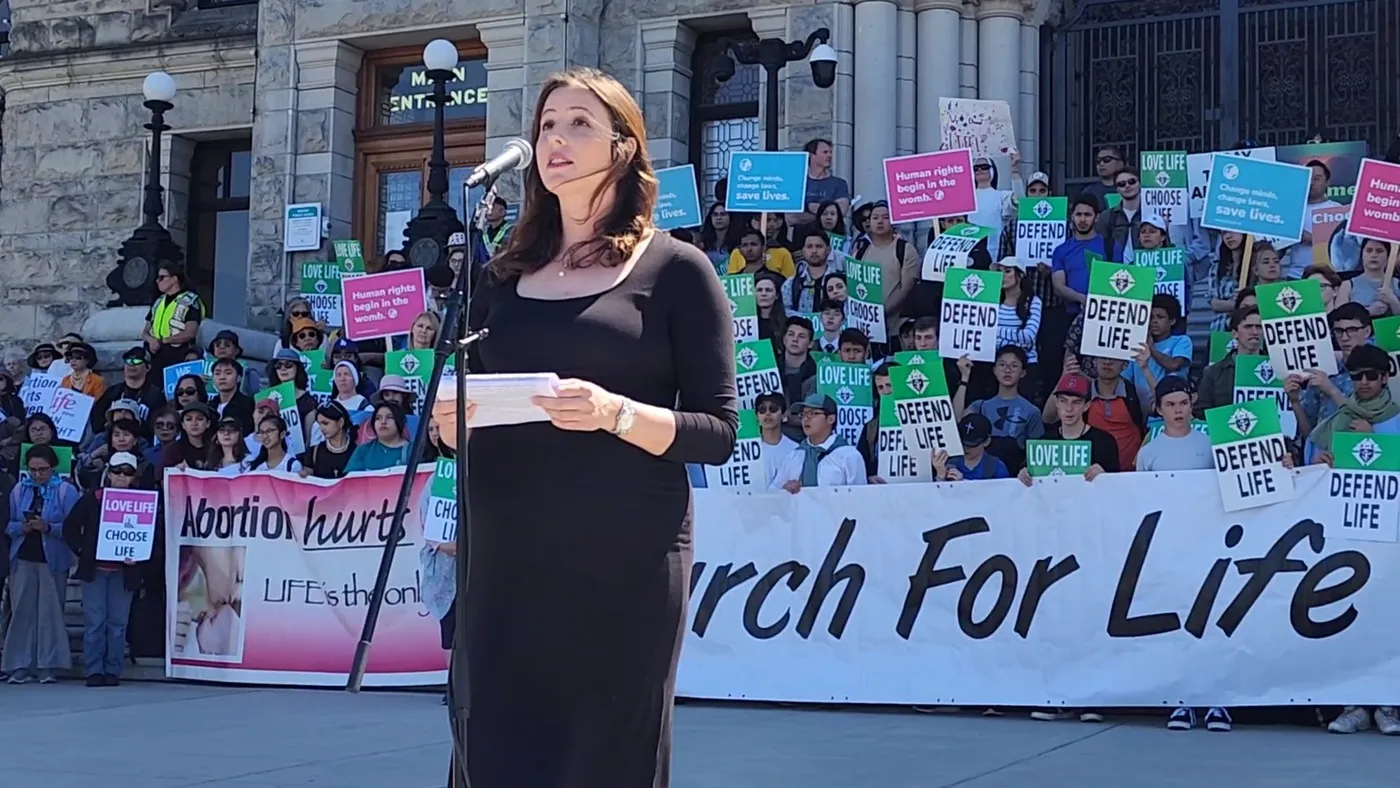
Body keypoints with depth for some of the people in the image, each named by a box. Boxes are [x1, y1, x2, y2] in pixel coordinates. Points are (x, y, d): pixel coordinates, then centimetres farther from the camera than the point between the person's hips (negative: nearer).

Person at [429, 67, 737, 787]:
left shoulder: (675, 269, 0)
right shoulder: (505, 276, 14)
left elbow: (719, 432, -4)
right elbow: (464, 420, 20)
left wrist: (618, 416, -21)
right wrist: (450, 420, -3)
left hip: (626, 559, -4)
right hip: (506, 555, 4)